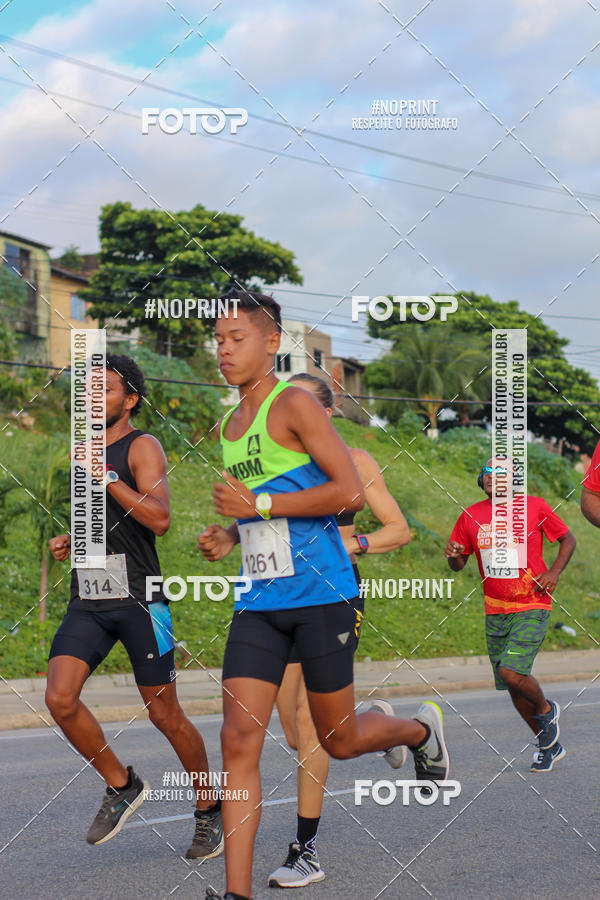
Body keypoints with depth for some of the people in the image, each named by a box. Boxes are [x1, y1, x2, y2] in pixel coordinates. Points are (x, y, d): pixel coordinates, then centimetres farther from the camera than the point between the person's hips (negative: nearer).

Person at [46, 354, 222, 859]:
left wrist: (106, 476, -21)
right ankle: (122, 786, 8)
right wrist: (69, 542, 12)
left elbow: (160, 519, -19)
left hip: (138, 599, -6)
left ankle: (209, 808, 20)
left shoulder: (142, 447, -5)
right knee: (60, 698, -12)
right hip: (88, 602, 6)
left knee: (165, 714, 1)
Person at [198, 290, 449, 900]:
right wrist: (230, 536, 10)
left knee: (338, 740, 6)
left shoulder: (294, 404, -8)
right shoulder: (229, 426, 15)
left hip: (320, 594, -6)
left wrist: (259, 506, -17)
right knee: (239, 738, -7)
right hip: (258, 602, 6)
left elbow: (351, 493, -15)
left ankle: (421, 729, 39)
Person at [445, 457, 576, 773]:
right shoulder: (470, 516, 4)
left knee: (511, 672, -21)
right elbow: (458, 565, 13)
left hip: (531, 608, -4)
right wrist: (453, 555, -11)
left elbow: (567, 539, 8)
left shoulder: (534, 507, -4)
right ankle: (548, 745, 28)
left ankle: (546, 710, 11)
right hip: (495, 613, 4)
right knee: (512, 686, 8)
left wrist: (554, 572, -8)